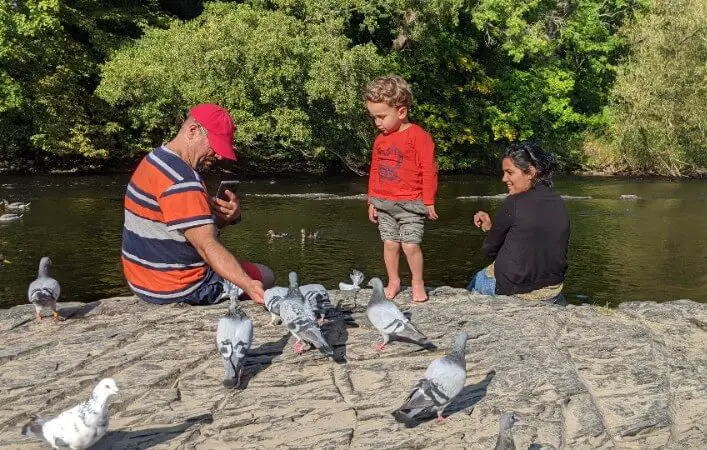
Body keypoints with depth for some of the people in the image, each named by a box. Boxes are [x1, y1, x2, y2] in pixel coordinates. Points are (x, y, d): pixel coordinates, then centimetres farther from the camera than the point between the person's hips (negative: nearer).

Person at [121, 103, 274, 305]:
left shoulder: (154, 160, 8)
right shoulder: (180, 181, -26)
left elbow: (201, 225, 10)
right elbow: (207, 245, -34)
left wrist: (228, 216, -11)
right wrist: (249, 286, -44)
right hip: (178, 289, -10)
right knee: (265, 275, 6)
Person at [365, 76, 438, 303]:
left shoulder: (418, 136, -11)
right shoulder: (380, 140, 8)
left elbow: (429, 170, -11)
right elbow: (374, 171, 16)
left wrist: (429, 202, -10)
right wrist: (372, 201, 15)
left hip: (411, 204, -5)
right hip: (384, 204, 6)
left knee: (410, 245, -7)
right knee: (390, 244, 8)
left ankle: (418, 283, 11)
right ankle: (393, 282, 22)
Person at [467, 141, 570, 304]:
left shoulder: (514, 203, -19)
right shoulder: (559, 204, 1)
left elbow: (490, 249, -8)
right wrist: (491, 227, 10)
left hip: (514, 289, -6)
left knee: (475, 283, 24)